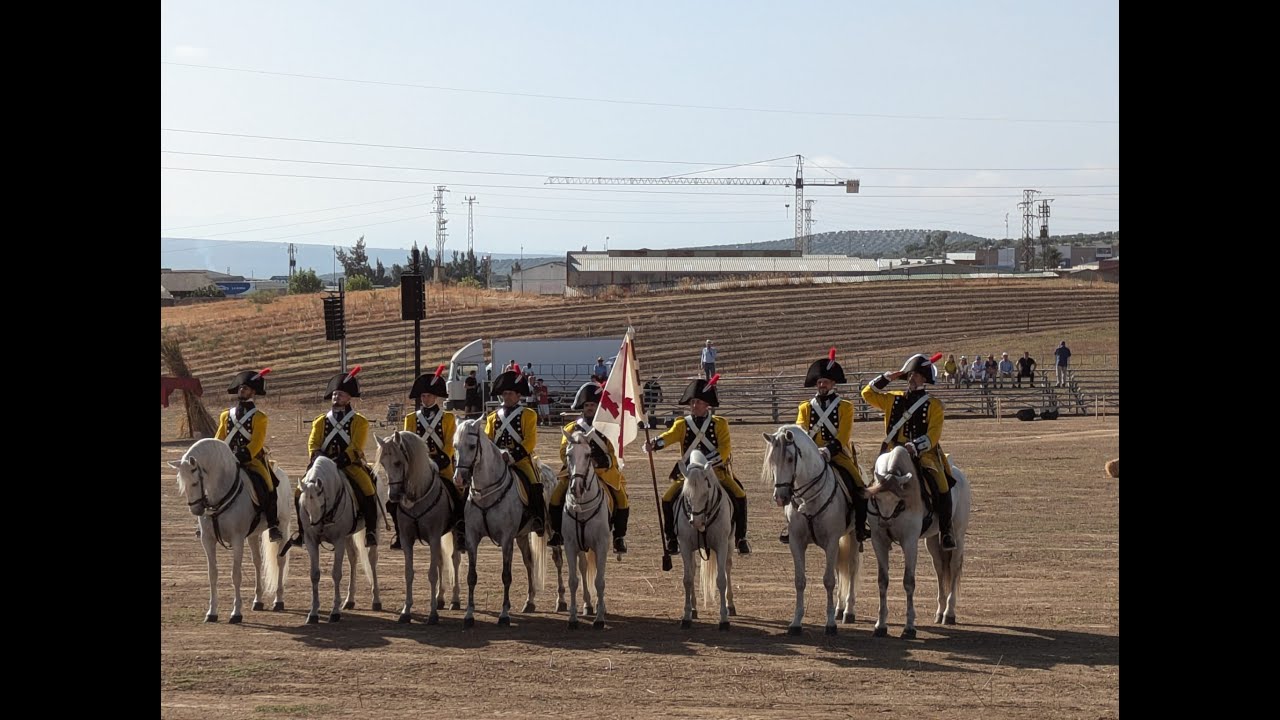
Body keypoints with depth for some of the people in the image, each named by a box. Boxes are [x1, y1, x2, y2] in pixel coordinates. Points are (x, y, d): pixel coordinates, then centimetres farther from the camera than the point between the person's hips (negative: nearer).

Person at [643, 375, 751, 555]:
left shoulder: (719, 424, 2)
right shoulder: (683, 424, 4)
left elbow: (724, 449, -8)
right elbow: (670, 436, -14)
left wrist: (707, 462, -22)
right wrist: (654, 444, -35)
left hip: (717, 471, -1)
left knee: (739, 496, -20)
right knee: (668, 499, -17)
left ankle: (740, 538, -7)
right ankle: (672, 539, -3)